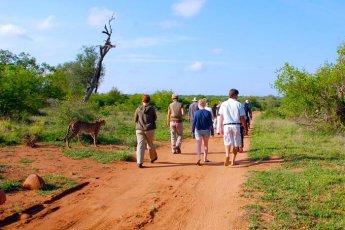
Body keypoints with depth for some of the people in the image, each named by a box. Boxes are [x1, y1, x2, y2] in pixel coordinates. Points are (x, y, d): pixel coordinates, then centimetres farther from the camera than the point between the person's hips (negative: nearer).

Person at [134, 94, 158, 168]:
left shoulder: (138, 109, 0)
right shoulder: (151, 108, -3)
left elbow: (135, 120, 6)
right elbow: (155, 118, 5)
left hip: (139, 129, 0)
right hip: (149, 129, 0)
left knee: (140, 145, -2)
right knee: (150, 143, 18)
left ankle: (139, 162, -13)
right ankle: (153, 157, 38)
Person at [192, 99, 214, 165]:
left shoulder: (196, 113, -8)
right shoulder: (208, 113, -5)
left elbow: (194, 123, -5)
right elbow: (210, 123, -3)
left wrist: (193, 131, 4)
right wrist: (212, 132, 4)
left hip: (198, 131, -2)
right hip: (206, 131, 2)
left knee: (198, 145, -3)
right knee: (206, 145, 17)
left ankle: (198, 158, -22)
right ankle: (205, 158, 28)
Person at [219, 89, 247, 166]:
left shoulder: (223, 104, 6)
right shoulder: (238, 104, -1)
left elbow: (221, 117, 6)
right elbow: (242, 118, -1)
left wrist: (221, 128, 12)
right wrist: (245, 128, 6)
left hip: (226, 125, 1)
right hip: (236, 125, -1)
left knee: (227, 142, 3)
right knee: (236, 144, 10)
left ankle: (227, 155, -25)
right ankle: (233, 160, 15)